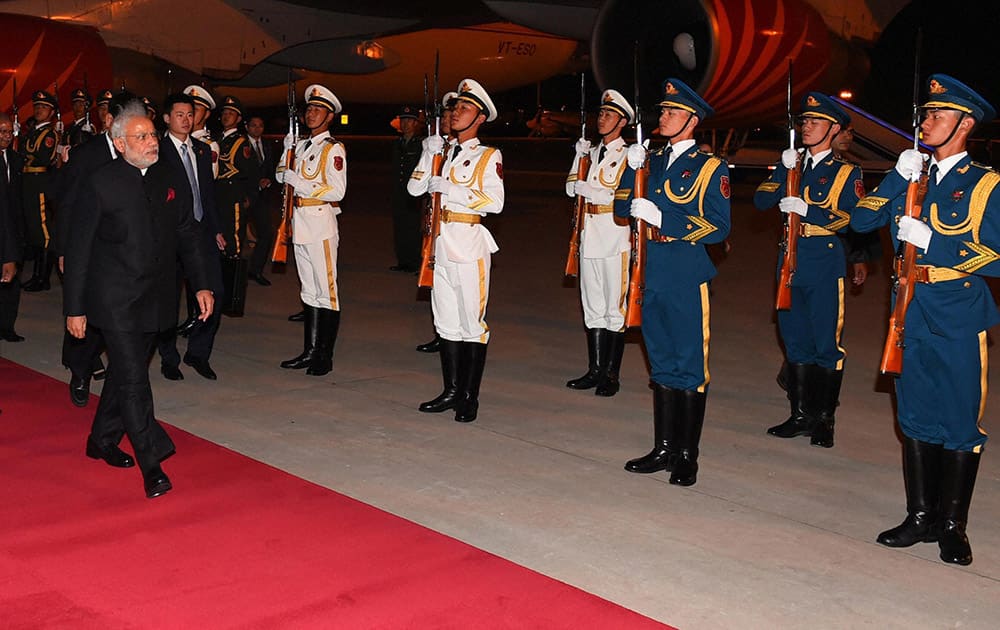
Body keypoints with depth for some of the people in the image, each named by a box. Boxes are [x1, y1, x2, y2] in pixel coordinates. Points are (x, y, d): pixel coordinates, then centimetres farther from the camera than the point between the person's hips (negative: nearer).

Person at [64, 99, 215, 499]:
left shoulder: (167, 182, 7)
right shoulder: (102, 184, -8)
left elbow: (188, 235, 15)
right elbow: (80, 249, -6)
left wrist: (201, 284, 5)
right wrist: (74, 307, -7)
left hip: (156, 297, 6)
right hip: (115, 298, -5)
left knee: (125, 372, 16)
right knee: (133, 379, -8)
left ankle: (102, 441, 33)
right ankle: (152, 464, -5)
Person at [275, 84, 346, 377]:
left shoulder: (333, 149, -8)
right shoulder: (303, 145, 15)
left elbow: (336, 191, -16)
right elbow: (281, 175, 23)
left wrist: (299, 183, -16)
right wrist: (287, 149, 8)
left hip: (321, 223, -8)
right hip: (300, 221, 8)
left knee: (326, 291, -3)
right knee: (309, 290, 13)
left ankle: (325, 357, 2)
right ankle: (310, 351, 20)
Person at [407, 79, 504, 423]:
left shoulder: (488, 156, -4)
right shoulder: (445, 151, 15)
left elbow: (495, 202, -17)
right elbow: (415, 188, 10)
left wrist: (449, 190, -17)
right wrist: (428, 154, -2)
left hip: (469, 243, -7)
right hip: (443, 242, 7)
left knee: (472, 322, -1)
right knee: (446, 320, 12)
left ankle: (470, 398, 5)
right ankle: (451, 391, 22)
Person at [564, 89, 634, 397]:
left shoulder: (629, 156, -5)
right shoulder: (592, 152, 16)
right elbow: (571, 187, 10)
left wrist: (586, 188, -9)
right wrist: (580, 155, 0)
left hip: (614, 236, -7)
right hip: (589, 235, 7)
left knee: (614, 309, -1)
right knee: (593, 308, 11)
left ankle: (611, 375, 5)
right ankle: (595, 370, 18)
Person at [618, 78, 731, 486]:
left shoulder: (710, 168, -4)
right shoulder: (652, 161, 14)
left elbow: (718, 228, -11)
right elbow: (623, 210, 10)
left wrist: (663, 219, -18)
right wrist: (631, 171, -5)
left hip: (686, 275, -6)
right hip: (651, 272, 6)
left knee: (690, 366, 0)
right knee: (661, 362, 13)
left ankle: (687, 456, 9)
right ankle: (663, 448, 22)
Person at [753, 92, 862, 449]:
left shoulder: (846, 172, 1)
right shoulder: (792, 164, 13)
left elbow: (852, 219, -12)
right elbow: (761, 201, 2)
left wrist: (807, 209, -20)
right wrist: (784, 170, -11)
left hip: (825, 261, -5)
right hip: (791, 258, 5)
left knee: (826, 343, -1)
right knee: (795, 340, 10)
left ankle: (824, 420, 9)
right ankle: (801, 415, 19)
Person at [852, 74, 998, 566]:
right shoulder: (910, 177, 12)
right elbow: (862, 221, 2)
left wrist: (932, 242, -18)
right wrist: (897, 178, -10)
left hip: (960, 318, -5)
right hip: (912, 315, 5)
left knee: (960, 421, 1)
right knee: (916, 417, 10)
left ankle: (951, 525, 12)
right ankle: (920, 516, 21)